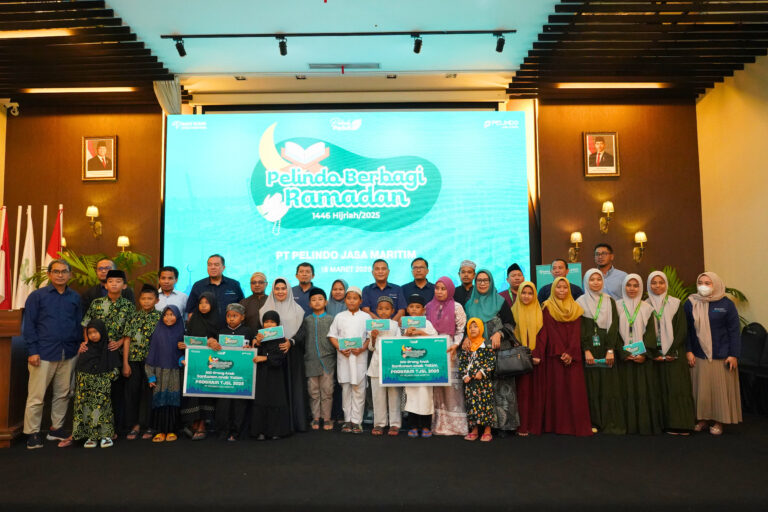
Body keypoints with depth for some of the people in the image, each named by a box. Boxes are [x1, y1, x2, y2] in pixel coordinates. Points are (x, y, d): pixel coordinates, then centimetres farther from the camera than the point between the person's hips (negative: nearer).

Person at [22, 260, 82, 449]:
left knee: (63, 394, 11)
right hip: (44, 355, -3)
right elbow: (28, 325, -2)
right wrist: (32, 351, -9)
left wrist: (79, 346, 5)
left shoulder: (75, 297, 9)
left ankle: (56, 428, 24)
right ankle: (32, 433, 14)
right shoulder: (37, 296, 0)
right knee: (36, 396, 1)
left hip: (68, 355, 4)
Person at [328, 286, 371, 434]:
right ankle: (347, 420, 16)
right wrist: (340, 349, -8)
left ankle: (356, 420, 8)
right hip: (343, 356, 1)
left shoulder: (366, 317, 4)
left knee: (358, 388, -1)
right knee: (345, 388, 6)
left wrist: (362, 349, -13)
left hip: (360, 357, -1)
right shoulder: (339, 317, 8)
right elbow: (332, 335, 7)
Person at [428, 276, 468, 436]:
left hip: (449, 350, -3)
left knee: (451, 384, -4)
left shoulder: (456, 307, 0)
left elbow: (462, 329, -2)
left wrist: (456, 345, -15)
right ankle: (437, 423, 12)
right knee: (435, 386, 4)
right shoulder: (429, 307, 11)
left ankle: (454, 423, 6)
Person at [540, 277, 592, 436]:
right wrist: (561, 353, -12)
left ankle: (577, 424, 4)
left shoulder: (575, 308, 12)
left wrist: (570, 353, -10)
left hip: (573, 355, 2)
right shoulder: (547, 308, 4)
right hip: (554, 354, -2)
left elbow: (576, 332, 3)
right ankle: (558, 425, 4)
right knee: (556, 388, -2)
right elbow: (550, 331, -4)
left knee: (575, 388, -2)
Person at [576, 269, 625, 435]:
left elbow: (614, 326, 0)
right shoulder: (581, 302, 5)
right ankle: (593, 422, 4)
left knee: (609, 386, 0)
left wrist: (611, 350, -12)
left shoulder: (610, 301, 10)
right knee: (591, 385, -2)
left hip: (607, 349, 1)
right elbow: (580, 329, -2)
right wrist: (586, 350, -13)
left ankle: (611, 423, 7)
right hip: (589, 349, -1)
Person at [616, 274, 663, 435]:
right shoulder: (617, 306, 6)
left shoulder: (646, 308, 7)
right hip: (623, 356, 0)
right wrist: (623, 353, -10)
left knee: (644, 390, -1)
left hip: (643, 357, 1)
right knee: (626, 390, -1)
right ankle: (628, 425, 4)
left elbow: (650, 333, 2)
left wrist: (645, 354, -11)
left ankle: (645, 424, 7)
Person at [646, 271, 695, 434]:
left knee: (676, 388, -3)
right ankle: (666, 423, 5)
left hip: (674, 355, -1)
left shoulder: (676, 304, 4)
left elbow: (682, 330, -1)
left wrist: (670, 352, -9)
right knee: (661, 389, 0)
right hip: (654, 355, 1)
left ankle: (680, 424, 3)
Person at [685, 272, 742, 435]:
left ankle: (719, 421, 16)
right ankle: (702, 419, 17)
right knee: (700, 388, 6)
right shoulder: (691, 303, 2)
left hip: (721, 356, -1)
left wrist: (734, 355, -7)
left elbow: (734, 331, -2)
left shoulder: (726, 304, -2)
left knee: (720, 388, 5)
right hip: (698, 355, 1)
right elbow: (686, 329, 3)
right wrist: (688, 351, -3)